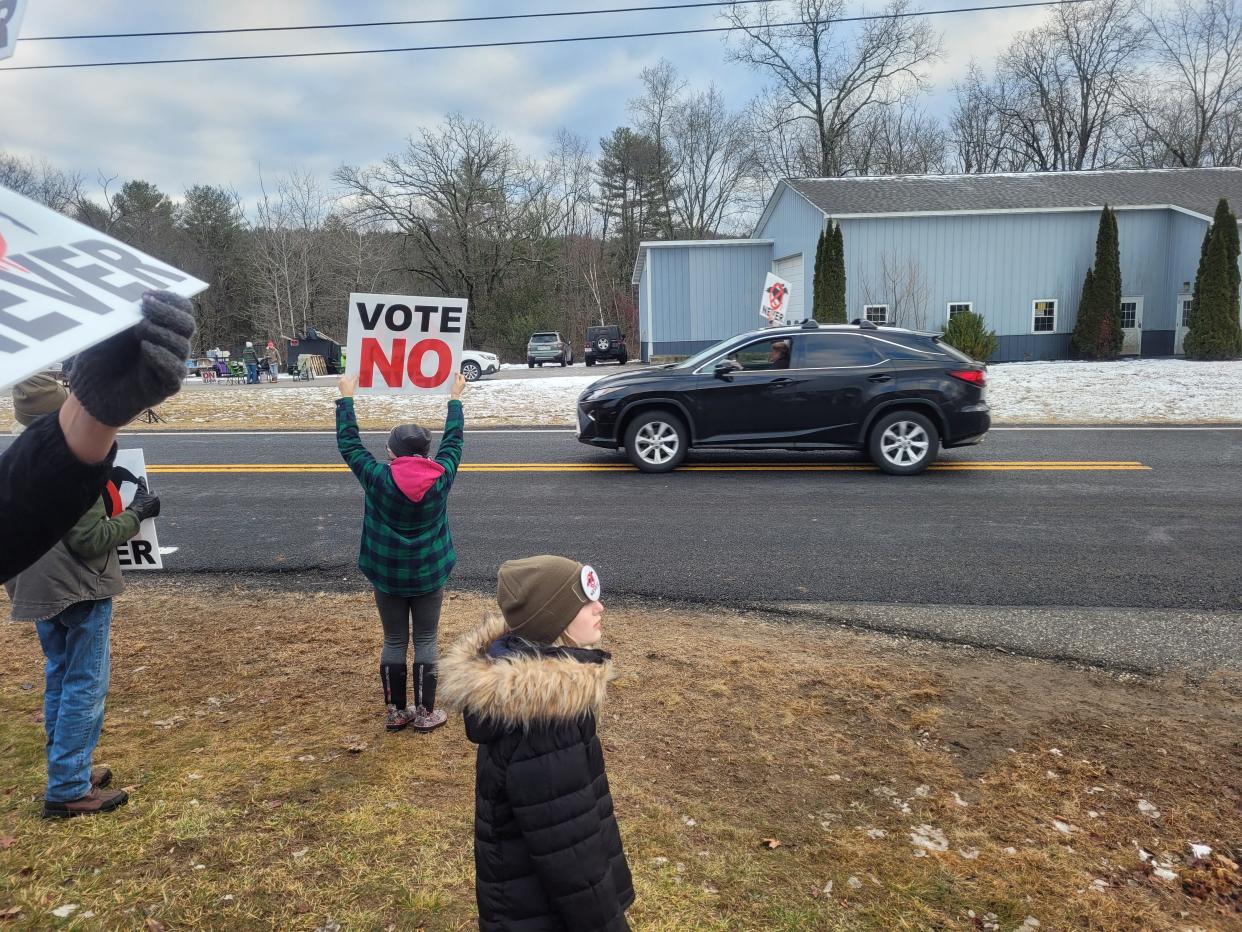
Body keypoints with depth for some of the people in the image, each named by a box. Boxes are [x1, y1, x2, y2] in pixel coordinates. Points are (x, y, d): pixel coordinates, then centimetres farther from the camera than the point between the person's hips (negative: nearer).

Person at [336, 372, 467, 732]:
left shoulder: (377, 478, -14)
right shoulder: (442, 477, -13)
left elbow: (348, 442, -3)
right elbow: (453, 439, 3)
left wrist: (346, 397, 8)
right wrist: (455, 398, 16)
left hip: (387, 574, 0)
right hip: (429, 574, 0)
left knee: (394, 642, 13)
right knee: (426, 641, 11)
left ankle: (395, 712, 24)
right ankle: (425, 713, 18)